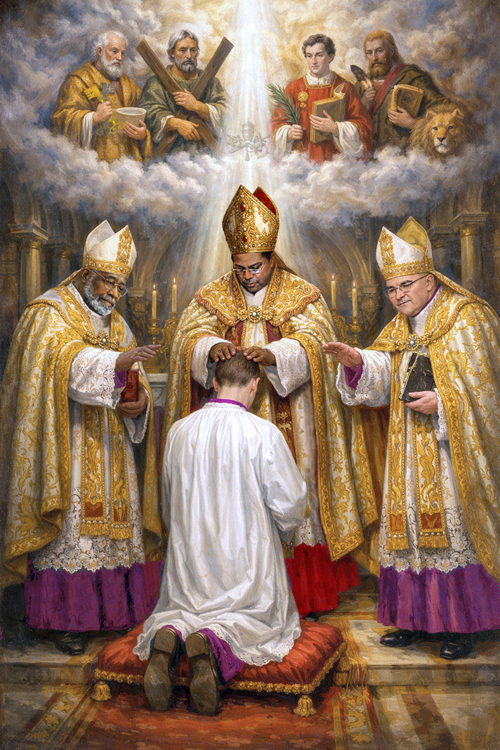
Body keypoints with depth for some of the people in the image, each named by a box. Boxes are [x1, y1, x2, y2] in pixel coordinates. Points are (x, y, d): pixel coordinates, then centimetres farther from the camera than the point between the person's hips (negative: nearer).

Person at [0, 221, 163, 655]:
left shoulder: (116, 325, 15)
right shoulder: (48, 316, -6)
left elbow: (135, 384, 14)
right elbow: (70, 363, -26)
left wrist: (139, 402, -9)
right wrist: (119, 361, -42)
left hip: (108, 448, 6)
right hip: (64, 447, -6)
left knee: (113, 520, 8)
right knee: (68, 527, -4)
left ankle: (112, 609, 21)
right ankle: (67, 618, 9)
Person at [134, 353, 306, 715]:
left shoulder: (178, 431, -1)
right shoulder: (264, 433, -15)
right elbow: (290, 503, -10)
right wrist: (282, 530, 12)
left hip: (189, 554, 4)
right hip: (246, 556, -4)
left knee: (183, 609, 26)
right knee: (263, 617, 15)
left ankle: (169, 633, -11)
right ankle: (213, 639, -18)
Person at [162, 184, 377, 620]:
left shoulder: (303, 297, 1)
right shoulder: (214, 298, 7)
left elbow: (311, 343, -14)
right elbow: (188, 338, -6)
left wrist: (272, 355, -32)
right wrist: (212, 347, -28)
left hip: (288, 427, -1)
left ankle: (306, 588, 18)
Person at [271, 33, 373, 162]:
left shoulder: (345, 88, 6)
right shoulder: (293, 88, 8)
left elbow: (363, 125, 4)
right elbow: (277, 122, 11)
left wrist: (336, 129, -12)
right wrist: (289, 134, -11)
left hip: (336, 161, 0)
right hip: (302, 162, 1)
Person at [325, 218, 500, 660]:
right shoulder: (400, 329, 14)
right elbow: (381, 374, 3)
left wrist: (442, 402, -19)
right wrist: (357, 361, -15)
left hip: (454, 448, -6)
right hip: (411, 448, 6)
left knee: (455, 526, -2)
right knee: (413, 526, 7)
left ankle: (463, 624, 9)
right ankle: (417, 619, 17)